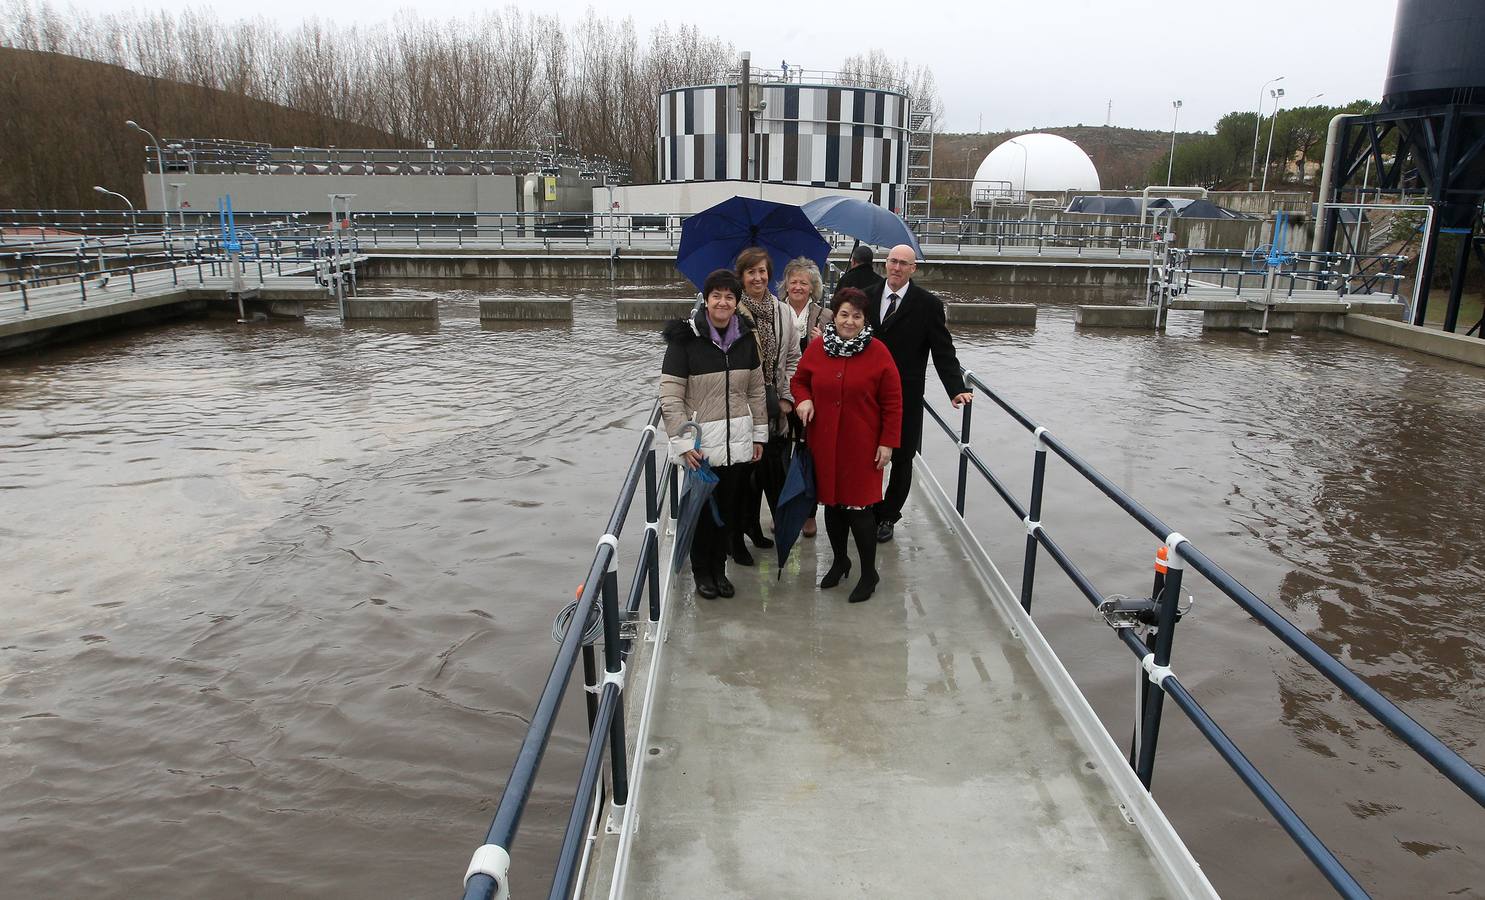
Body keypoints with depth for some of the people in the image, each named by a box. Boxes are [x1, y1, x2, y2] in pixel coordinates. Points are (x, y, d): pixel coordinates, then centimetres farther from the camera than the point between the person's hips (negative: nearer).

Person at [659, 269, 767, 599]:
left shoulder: (745, 337, 5)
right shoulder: (685, 339, -10)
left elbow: (756, 390, 12)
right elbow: (670, 398, -11)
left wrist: (758, 434, 10)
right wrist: (683, 443, -15)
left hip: (738, 442, 4)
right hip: (702, 443, -4)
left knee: (730, 508, 11)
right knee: (702, 509, 5)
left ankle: (719, 568, 30)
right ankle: (702, 571, 26)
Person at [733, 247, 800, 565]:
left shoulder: (783, 312, 9)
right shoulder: (732, 311, -8)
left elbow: (792, 359, 11)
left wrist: (787, 398, 2)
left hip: (773, 407, 5)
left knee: (766, 470, 9)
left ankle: (751, 524, 28)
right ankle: (736, 538, 14)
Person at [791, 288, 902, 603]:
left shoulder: (878, 352, -8)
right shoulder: (816, 347, 1)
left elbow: (892, 403, -5)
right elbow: (800, 380, 15)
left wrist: (887, 443, -8)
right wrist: (803, 399, -7)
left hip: (861, 446, -3)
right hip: (824, 443, 4)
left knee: (858, 507, -1)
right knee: (832, 502, 14)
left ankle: (869, 573, 17)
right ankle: (840, 560, 36)